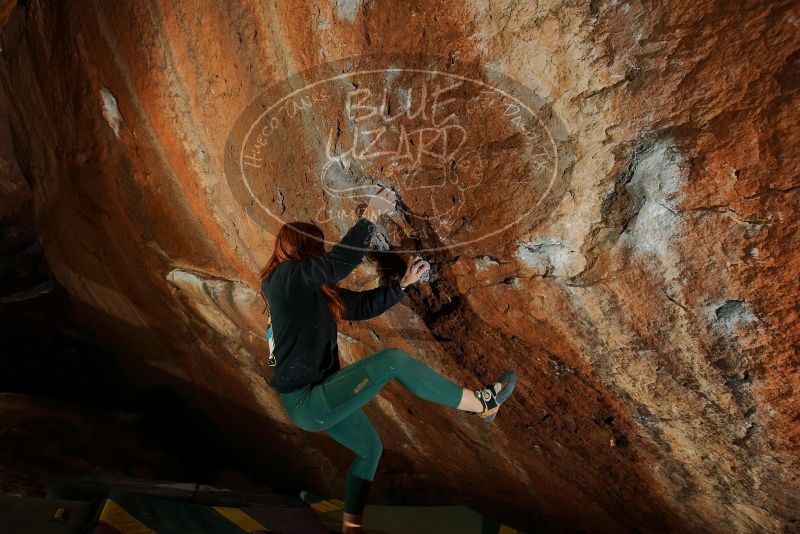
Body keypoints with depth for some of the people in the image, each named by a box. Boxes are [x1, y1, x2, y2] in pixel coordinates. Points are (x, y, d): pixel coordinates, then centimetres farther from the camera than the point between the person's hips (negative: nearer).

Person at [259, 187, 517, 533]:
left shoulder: (316, 289, 12)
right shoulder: (284, 276, -16)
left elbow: (361, 305, 14)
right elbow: (339, 263, -31)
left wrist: (403, 283, 10)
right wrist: (370, 217, -25)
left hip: (318, 394, 11)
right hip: (307, 402, -11)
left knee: (369, 448, 27)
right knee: (393, 360, -22)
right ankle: (482, 403, -11)